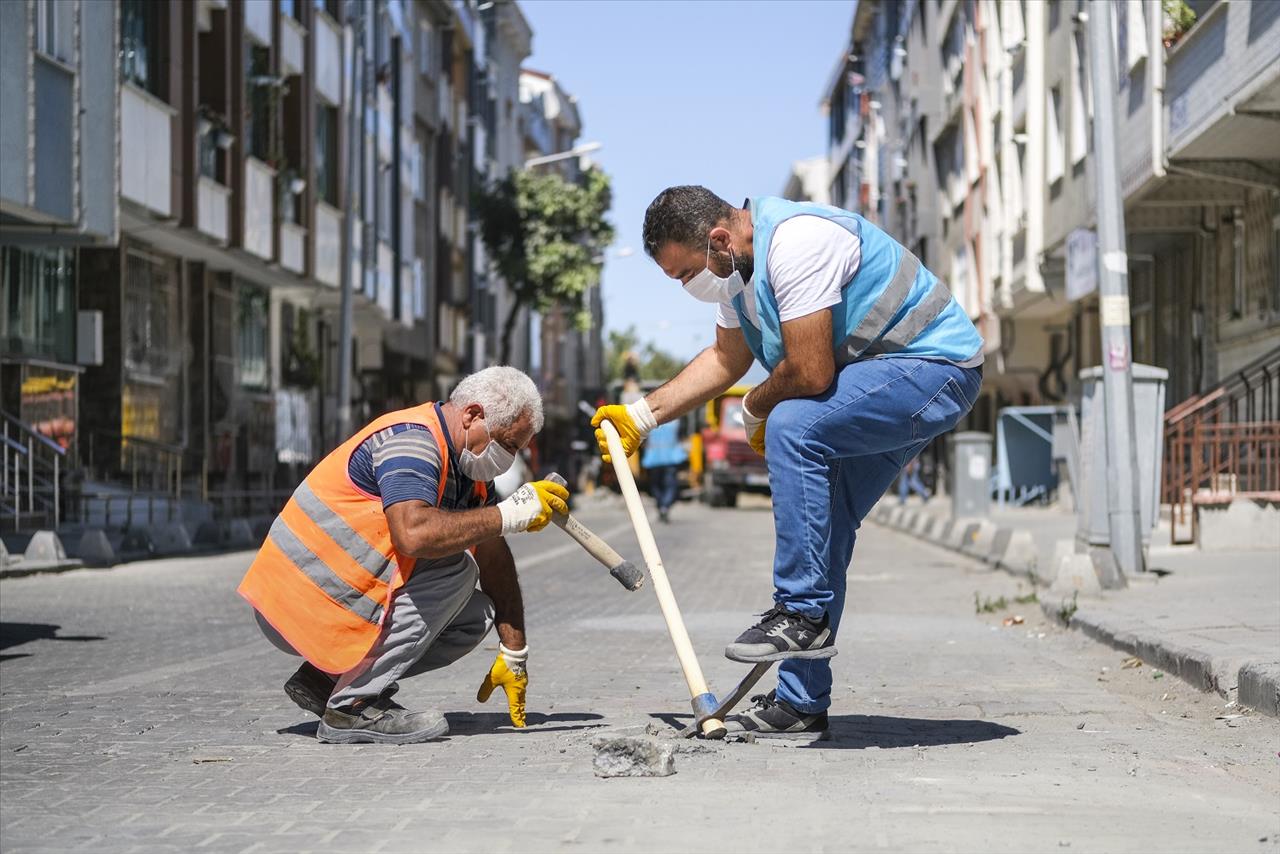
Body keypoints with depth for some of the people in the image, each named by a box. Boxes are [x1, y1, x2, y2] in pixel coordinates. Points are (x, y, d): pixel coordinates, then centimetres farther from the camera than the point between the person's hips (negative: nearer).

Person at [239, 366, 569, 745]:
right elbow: (414, 535, -37)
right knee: (454, 569, -21)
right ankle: (355, 706, -17)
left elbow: (495, 558, 14)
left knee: (475, 616, 3)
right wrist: (508, 515, -28)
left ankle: (326, 677, 8)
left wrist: (514, 655, 13)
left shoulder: (464, 461, 11)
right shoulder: (410, 440, -19)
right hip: (300, 603, -10)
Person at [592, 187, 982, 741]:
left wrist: (755, 412, -7)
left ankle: (802, 614, -21)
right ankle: (800, 706, 10)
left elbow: (810, 372, -27)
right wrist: (641, 416, 14)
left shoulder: (795, 243, -26)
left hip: (936, 368, -10)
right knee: (822, 526, 6)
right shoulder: (736, 265, 7)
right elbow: (726, 358, 21)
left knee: (792, 427, -28)